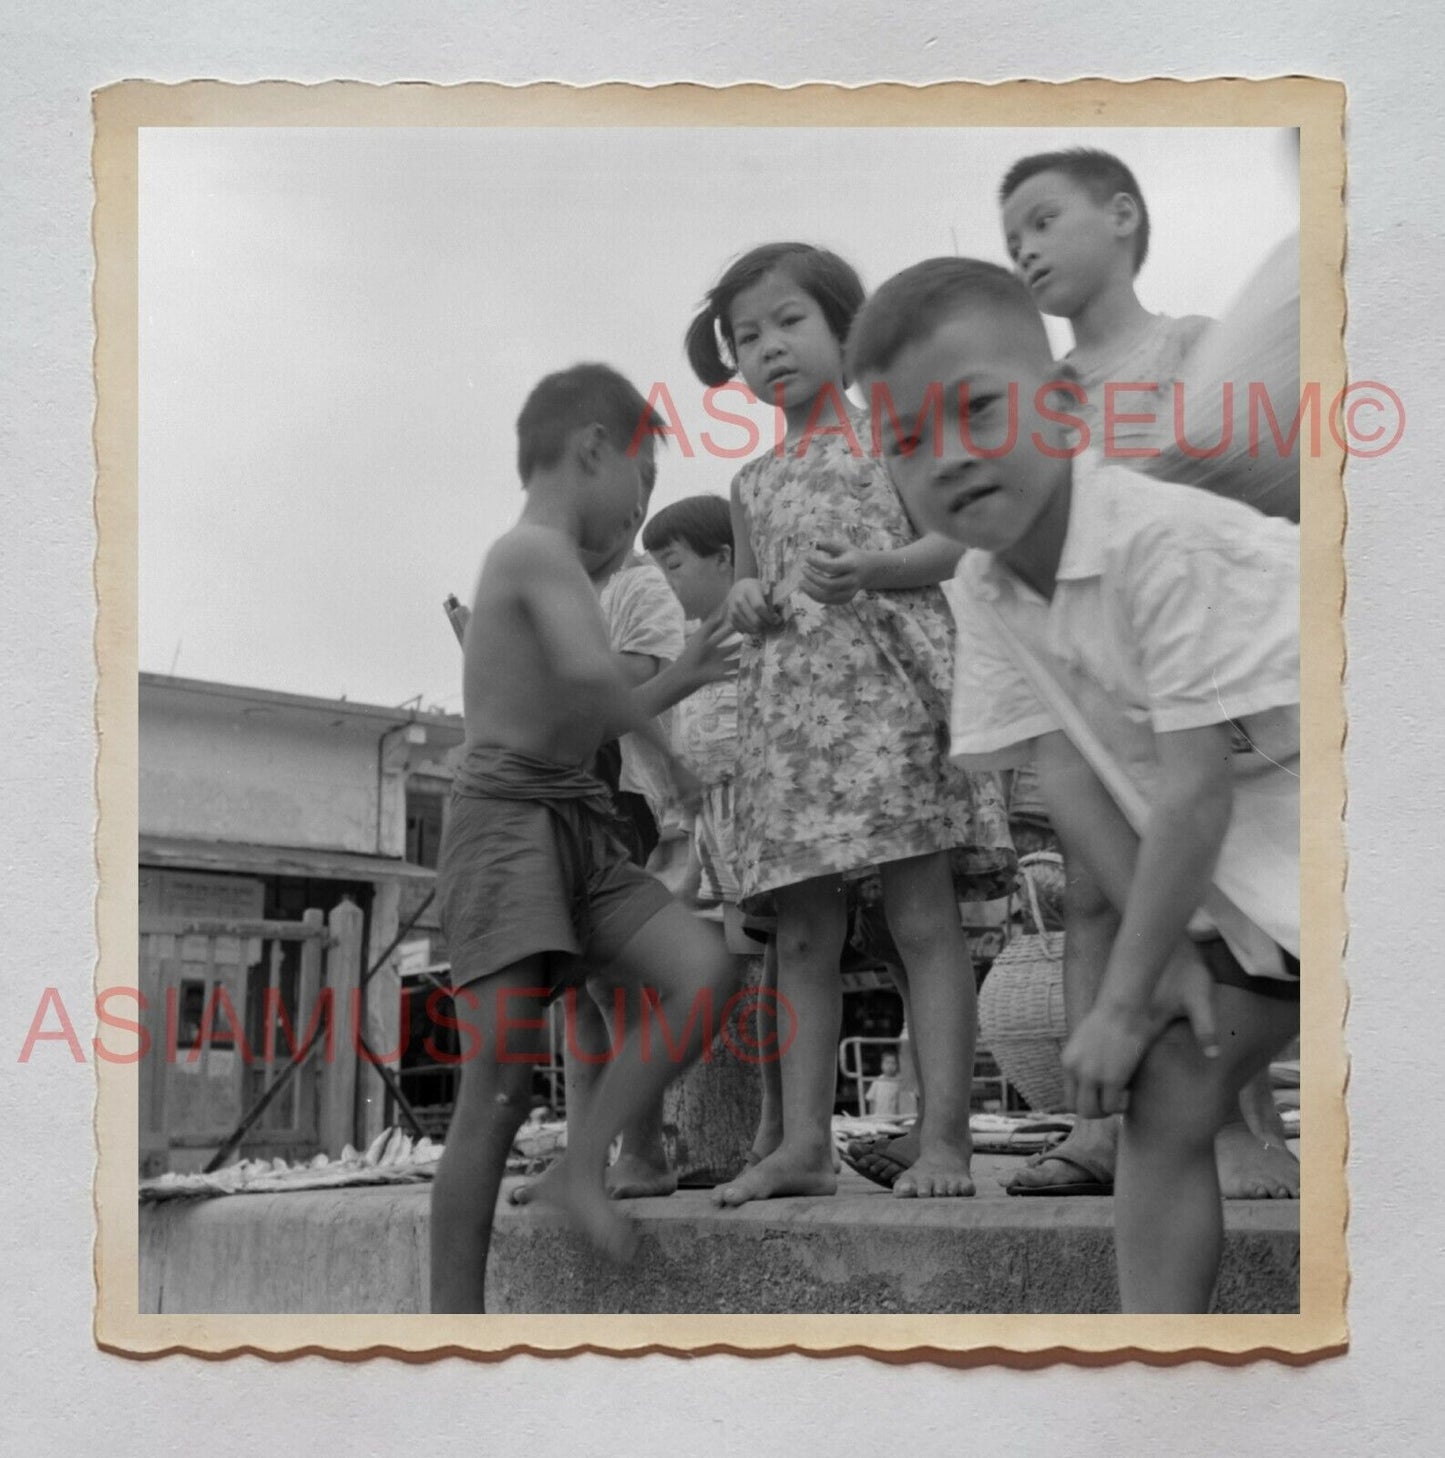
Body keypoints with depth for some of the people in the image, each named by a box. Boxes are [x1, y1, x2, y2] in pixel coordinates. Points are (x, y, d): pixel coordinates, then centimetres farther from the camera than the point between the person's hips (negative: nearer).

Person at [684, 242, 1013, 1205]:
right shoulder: (753, 484, 22)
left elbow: (957, 544, -1)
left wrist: (872, 568, -19)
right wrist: (744, 605, 3)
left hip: (886, 684, -6)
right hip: (786, 708, 6)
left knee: (924, 915, -8)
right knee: (802, 937, 3)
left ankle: (945, 1134, -8)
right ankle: (805, 1142, 5)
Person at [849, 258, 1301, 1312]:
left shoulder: (1164, 539, -27)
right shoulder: (980, 592, -4)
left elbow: (1195, 795, -25)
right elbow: (1066, 775, -5)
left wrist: (1125, 1000, -18)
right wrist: (1164, 953, -13)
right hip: (1227, 876, 7)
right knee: (1163, 1103, 4)